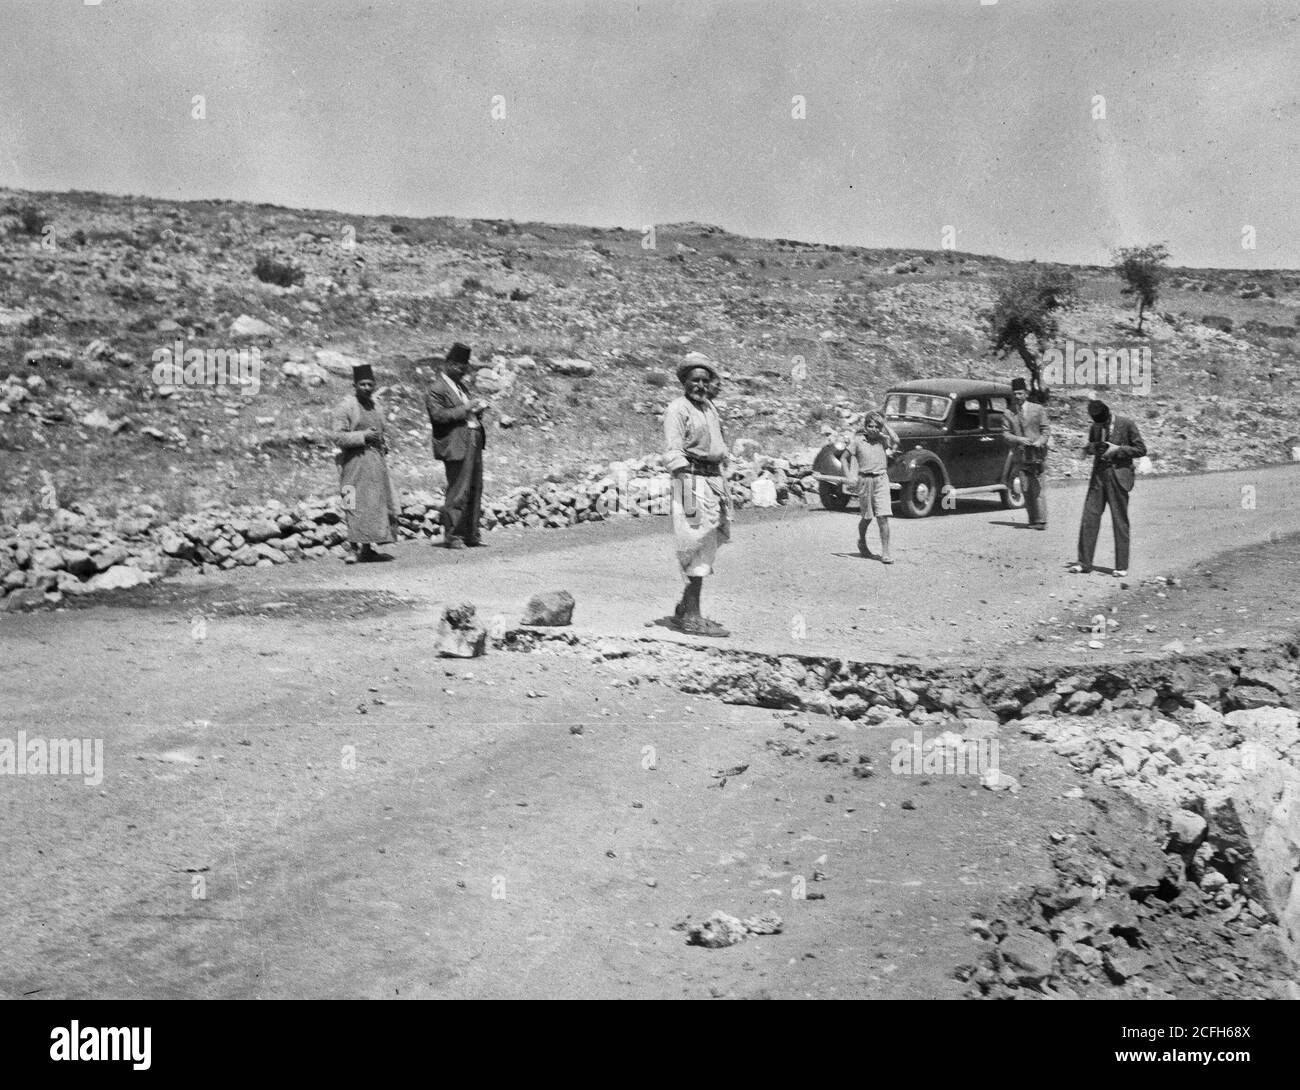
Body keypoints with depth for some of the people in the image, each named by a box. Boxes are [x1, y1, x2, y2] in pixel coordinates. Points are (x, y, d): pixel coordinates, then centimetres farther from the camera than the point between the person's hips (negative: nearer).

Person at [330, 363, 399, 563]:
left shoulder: (375, 407, 17)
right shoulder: (345, 408, -6)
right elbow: (338, 436, -13)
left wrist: (384, 445, 11)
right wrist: (363, 436, -19)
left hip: (377, 462, 7)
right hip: (356, 462, -7)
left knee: (378, 504, 6)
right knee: (357, 505, -12)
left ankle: (368, 548, 14)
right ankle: (353, 549, -10)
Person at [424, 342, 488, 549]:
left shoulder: (459, 385, 21)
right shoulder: (435, 389, -7)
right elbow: (438, 415, -18)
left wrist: (476, 409, 10)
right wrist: (465, 408, -19)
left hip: (473, 442, 9)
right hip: (456, 446, -9)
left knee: (475, 490, 10)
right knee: (458, 491, -7)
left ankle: (471, 534, 18)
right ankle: (452, 536, 1)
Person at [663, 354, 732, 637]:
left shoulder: (709, 407, 18)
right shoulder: (678, 409, -8)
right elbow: (673, 453, -15)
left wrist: (723, 490, 18)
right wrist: (688, 489, -23)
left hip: (714, 479, 9)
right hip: (693, 479, -9)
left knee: (709, 548, 13)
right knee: (699, 550, -9)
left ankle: (684, 609, 24)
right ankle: (691, 617, -5)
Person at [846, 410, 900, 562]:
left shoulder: (882, 439, 4)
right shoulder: (857, 440, 0)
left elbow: (895, 440, -15)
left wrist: (884, 424, -7)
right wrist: (850, 475, -6)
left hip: (881, 479, 1)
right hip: (865, 480, -1)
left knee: (883, 517, -8)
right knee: (867, 517, 10)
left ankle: (885, 553, -6)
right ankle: (862, 542, 39)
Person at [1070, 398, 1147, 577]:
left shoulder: (1126, 424, -7)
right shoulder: (1095, 426, 8)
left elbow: (1141, 450, -5)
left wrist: (1117, 450, -16)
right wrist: (1091, 449, -2)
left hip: (1118, 476, -4)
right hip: (1098, 475, 4)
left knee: (1120, 522, 1)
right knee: (1089, 517, -1)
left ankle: (1122, 566, 8)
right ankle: (1084, 563, 5)